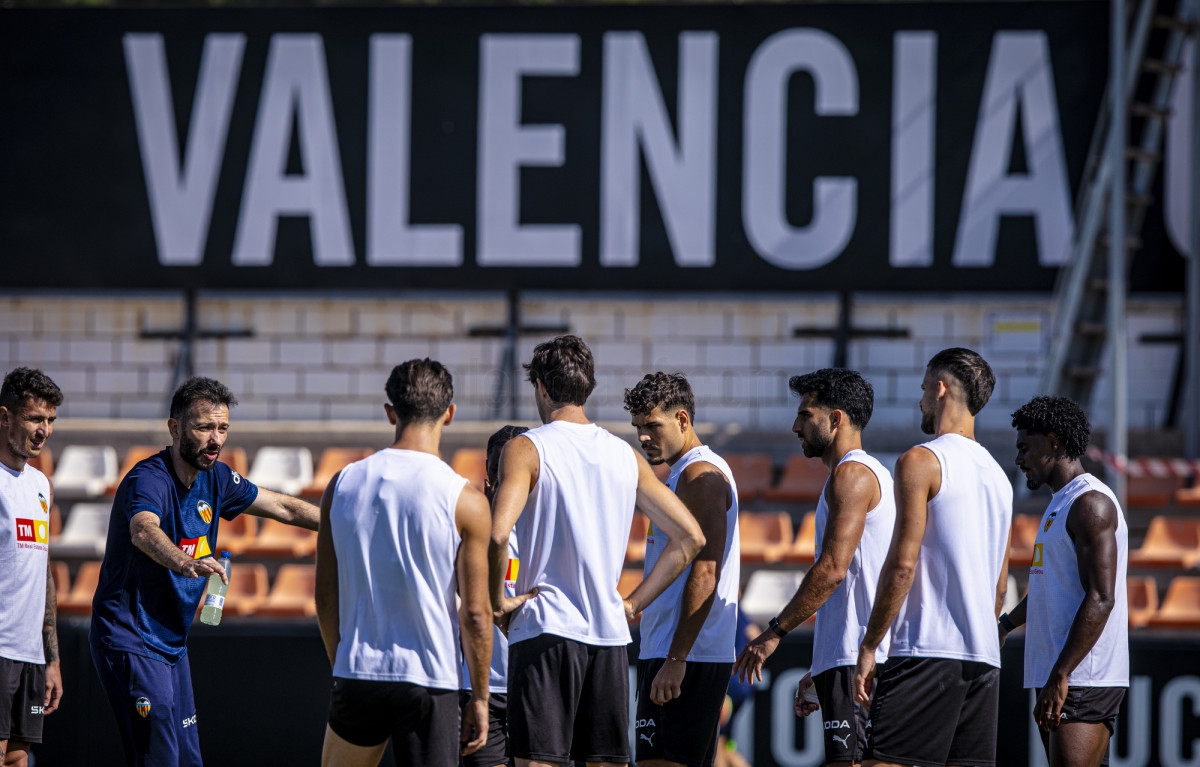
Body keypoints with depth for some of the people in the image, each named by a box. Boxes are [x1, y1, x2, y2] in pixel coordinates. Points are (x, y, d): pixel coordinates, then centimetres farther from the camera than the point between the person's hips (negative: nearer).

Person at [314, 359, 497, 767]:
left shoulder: (343, 485, 3)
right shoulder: (465, 501, -8)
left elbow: (325, 596, 7)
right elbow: (475, 613, -8)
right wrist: (480, 697, 2)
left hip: (356, 674, 3)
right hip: (430, 682, -3)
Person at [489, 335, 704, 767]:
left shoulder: (526, 449, -4)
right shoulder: (626, 456, 12)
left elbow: (497, 534, -21)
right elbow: (690, 537, 13)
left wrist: (497, 601, -7)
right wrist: (634, 604, 15)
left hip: (545, 631, -5)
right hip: (610, 634, 5)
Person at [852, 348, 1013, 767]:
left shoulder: (922, 461, -6)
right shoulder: (997, 475, 19)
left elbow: (902, 565, -13)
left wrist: (868, 647, -9)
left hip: (927, 651, -8)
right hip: (985, 657, 8)